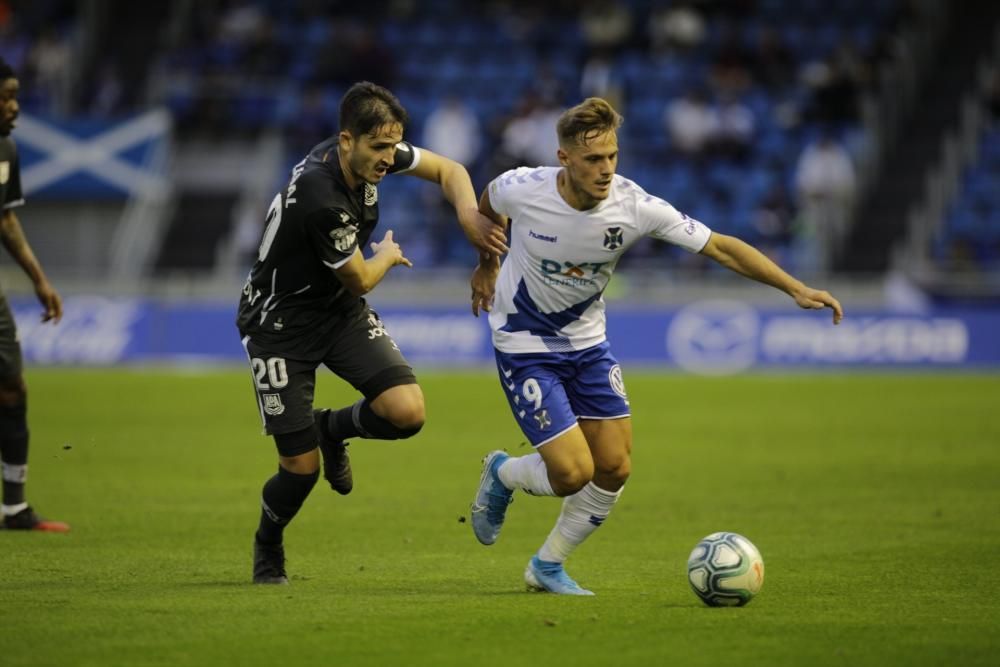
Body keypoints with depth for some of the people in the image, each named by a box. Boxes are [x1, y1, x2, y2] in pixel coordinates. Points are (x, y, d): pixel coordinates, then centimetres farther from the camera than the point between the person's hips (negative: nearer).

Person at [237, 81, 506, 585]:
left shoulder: (373, 152, -11)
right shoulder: (319, 198, -34)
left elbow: (447, 170, 7)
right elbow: (360, 279, -17)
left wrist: (471, 219, -13)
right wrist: (388, 255, 5)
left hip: (340, 311, 7)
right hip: (280, 322, -6)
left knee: (407, 412, -17)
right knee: (300, 468, -6)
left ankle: (333, 429, 18)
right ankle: (267, 545, 29)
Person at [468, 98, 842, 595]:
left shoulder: (634, 206, -20)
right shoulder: (521, 189, -24)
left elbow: (721, 247, -17)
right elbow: (489, 206, 3)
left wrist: (796, 289, -24)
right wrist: (487, 264, 16)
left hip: (587, 343, 4)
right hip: (524, 345, -4)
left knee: (614, 468, -1)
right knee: (573, 473, -14)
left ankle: (547, 567, 21)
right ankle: (502, 475, 20)